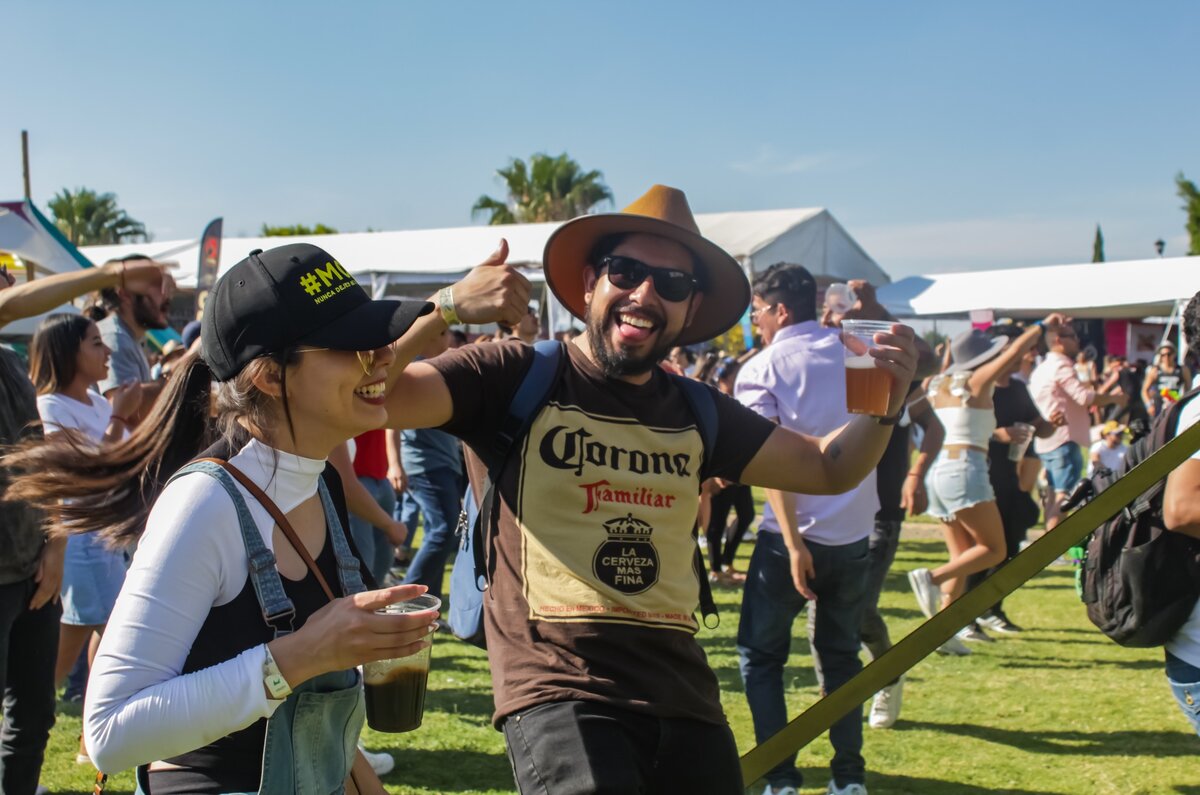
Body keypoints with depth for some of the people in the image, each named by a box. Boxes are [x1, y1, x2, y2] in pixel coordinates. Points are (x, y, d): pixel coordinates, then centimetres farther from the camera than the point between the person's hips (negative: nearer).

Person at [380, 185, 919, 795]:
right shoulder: (516, 379, -3)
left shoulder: (696, 413, 14)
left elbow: (827, 468, 19)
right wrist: (448, 307, -28)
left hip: (683, 693, 7)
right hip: (560, 690, -6)